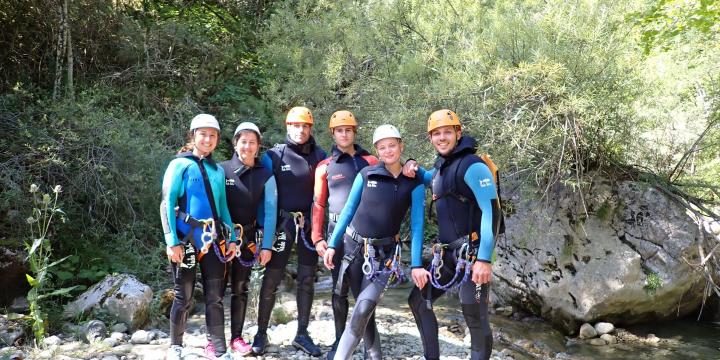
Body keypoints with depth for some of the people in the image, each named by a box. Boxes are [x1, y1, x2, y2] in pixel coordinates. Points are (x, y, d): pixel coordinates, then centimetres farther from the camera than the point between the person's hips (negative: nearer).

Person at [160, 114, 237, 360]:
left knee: (215, 297, 5)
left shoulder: (218, 170, 13)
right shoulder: (180, 164, -2)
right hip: (186, 240, -4)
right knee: (184, 297, 5)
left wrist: (231, 238, 5)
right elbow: (167, 204, -7)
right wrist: (172, 241, -15)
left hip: (213, 240, 4)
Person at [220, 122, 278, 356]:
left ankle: (237, 337, 18)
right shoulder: (221, 169, -3)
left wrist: (266, 246, -4)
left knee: (240, 288, 9)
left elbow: (270, 212, 0)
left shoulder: (265, 176, 1)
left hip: (247, 238, 1)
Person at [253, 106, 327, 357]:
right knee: (271, 279, 1)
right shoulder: (274, 155, -3)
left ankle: (302, 334, 19)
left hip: (309, 223, 3)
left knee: (307, 279, 7)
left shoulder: (320, 156, 3)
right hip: (282, 222, -2)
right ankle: (261, 333, 15)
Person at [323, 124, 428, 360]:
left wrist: (416, 264, -12)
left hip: (384, 252, -1)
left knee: (364, 307, -17)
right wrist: (332, 245, 2)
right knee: (364, 309, 6)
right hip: (354, 246, 2)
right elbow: (348, 210, 4)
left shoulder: (414, 183, -3)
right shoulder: (366, 174, -1)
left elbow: (417, 224, -5)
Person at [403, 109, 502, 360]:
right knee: (418, 300, 13)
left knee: (474, 316, -6)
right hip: (447, 253, 9)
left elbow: (491, 211, -20)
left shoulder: (472, 165, -13)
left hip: (472, 253, -9)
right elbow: (429, 179, 37)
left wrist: (485, 259, -26)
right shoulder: (441, 165, 13)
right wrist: (413, 168, 13)